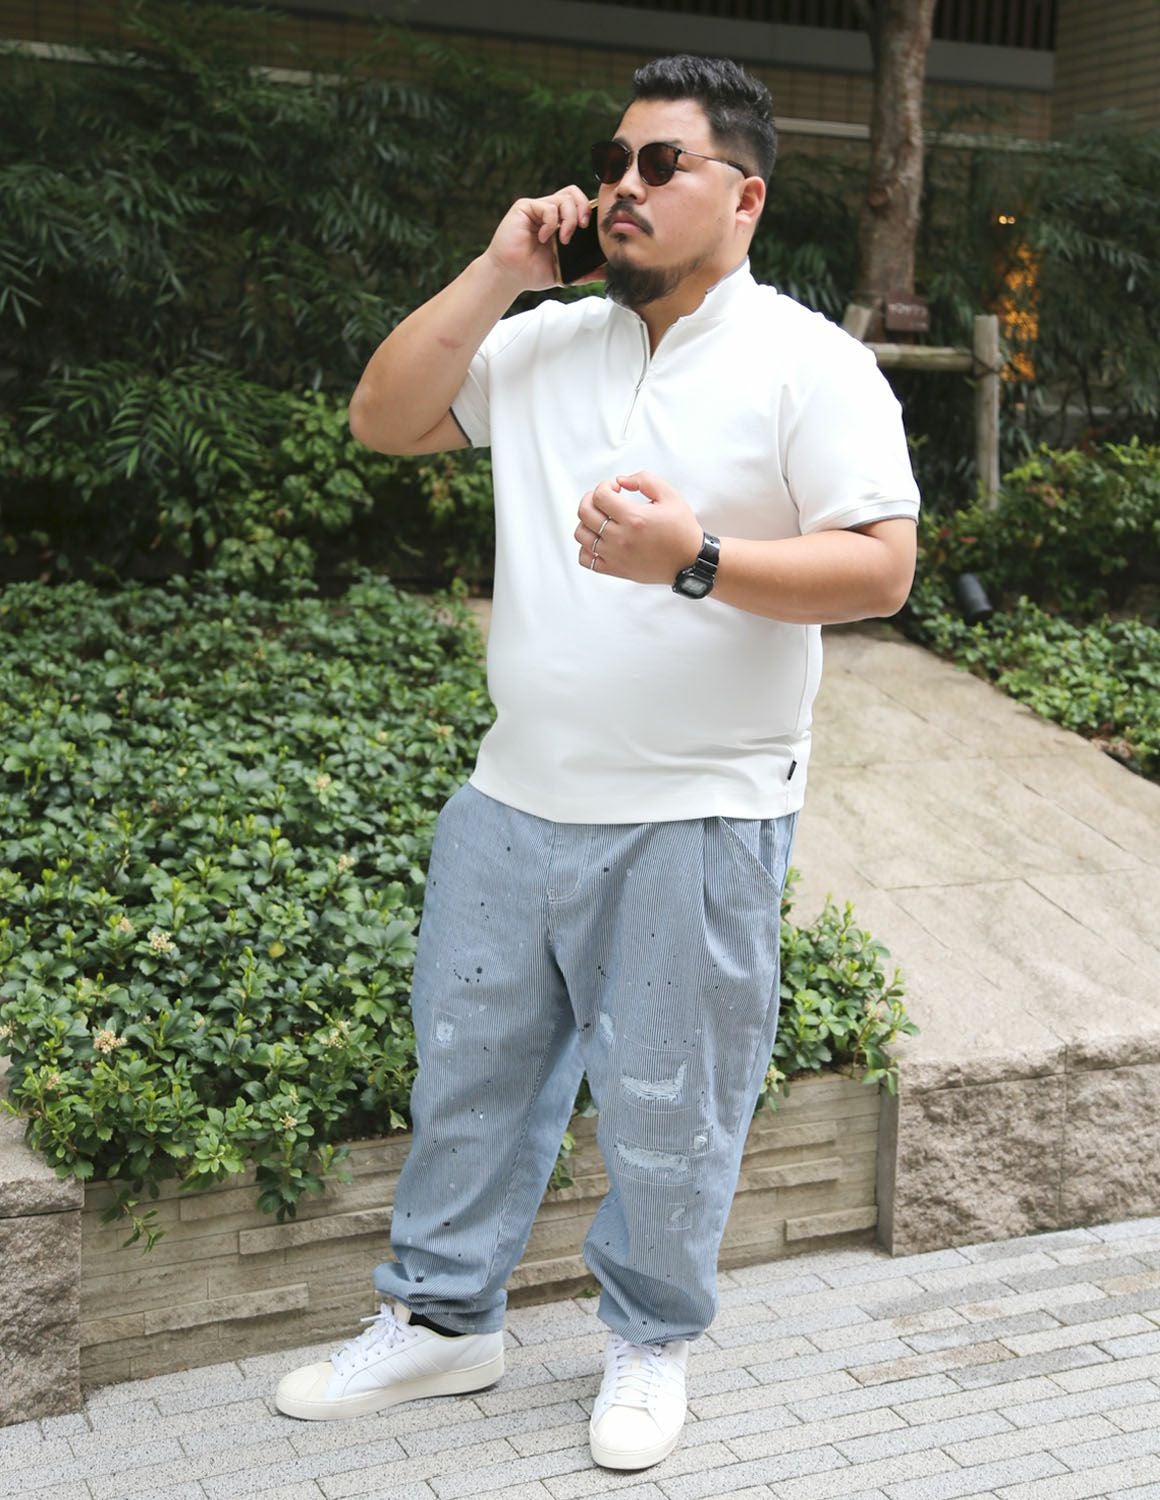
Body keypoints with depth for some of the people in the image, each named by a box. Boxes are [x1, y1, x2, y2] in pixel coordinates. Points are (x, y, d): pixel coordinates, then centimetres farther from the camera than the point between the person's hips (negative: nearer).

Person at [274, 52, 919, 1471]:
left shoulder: (810, 364, -7)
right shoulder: (545, 340, 8)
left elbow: (881, 566, -14)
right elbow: (382, 420, 5)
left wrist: (696, 557, -28)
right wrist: (496, 274, -3)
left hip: (695, 820, -5)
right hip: (513, 799, 5)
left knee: (664, 1114, 8)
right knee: (468, 1068, 16)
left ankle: (651, 1342, 32)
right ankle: (441, 1317, 35)